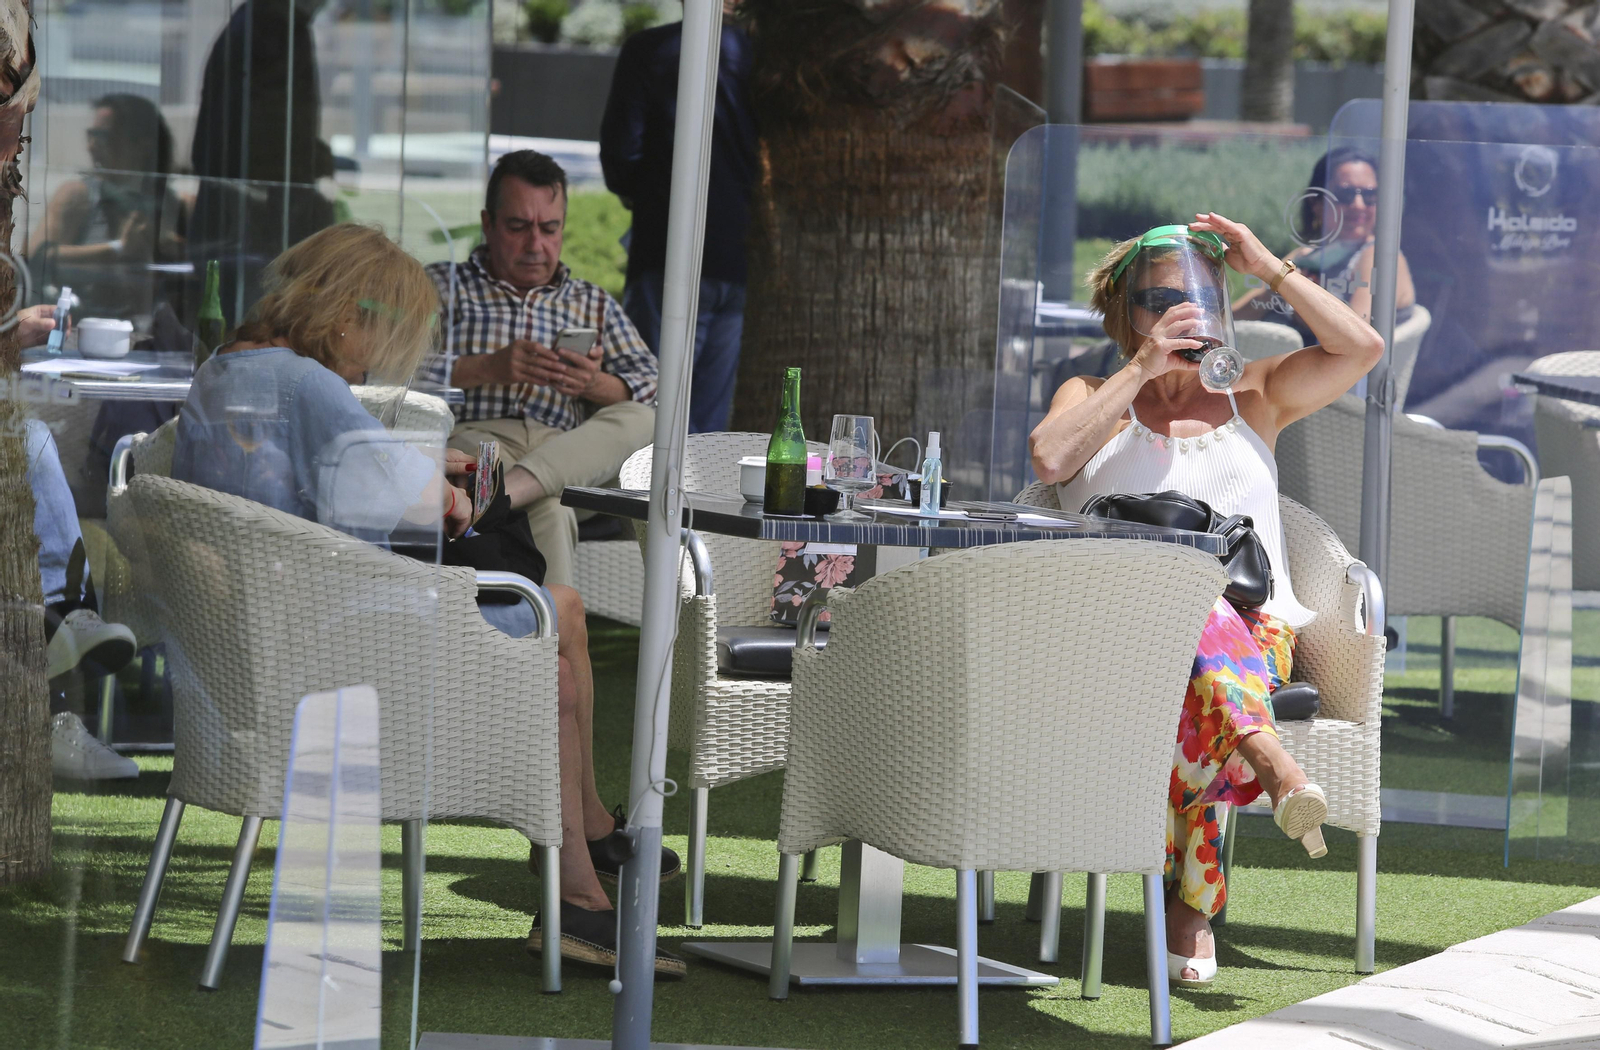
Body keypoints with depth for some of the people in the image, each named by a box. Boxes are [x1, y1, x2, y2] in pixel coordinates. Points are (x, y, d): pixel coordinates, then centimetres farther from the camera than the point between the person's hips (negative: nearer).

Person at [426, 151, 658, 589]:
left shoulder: (594, 304, 30)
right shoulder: (443, 286, 22)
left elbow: (651, 390, 15)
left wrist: (595, 385, -8)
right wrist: (488, 369, -12)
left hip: (573, 457, 3)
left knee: (639, 421, -33)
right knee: (548, 509, -38)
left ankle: (497, 494, -51)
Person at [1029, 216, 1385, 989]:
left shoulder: (1252, 395, 25)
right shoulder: (1094, 399, 20)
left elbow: (1362, 348, 10)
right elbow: (1048, 458, -5)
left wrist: (1269, 269, 11)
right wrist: (1145, 367, -3)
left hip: (1255, 628, 1)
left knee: (1191, 693, -36)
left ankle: (1190, 904, -36)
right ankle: (1274, 765, -62)